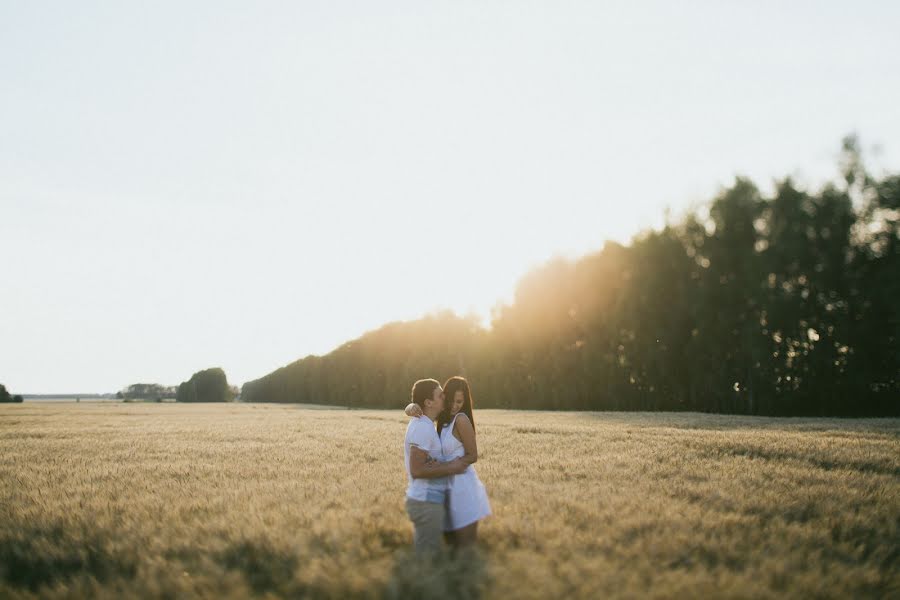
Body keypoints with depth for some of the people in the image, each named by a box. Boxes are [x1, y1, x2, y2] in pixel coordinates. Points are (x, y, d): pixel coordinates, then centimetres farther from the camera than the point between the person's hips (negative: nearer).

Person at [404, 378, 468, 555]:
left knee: (422, 553, 17)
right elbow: (416, 470, -23)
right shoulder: (422, 428, -19)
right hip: (427, 503, -10)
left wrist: (441, 466, -5)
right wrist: (451, 468, -14)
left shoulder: (421, 425, 13)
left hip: (425, 501, 10)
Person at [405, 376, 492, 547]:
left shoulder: (461, 419, -15)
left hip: (463, 487, -8)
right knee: (451, 541, 14)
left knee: (466, 544, -1)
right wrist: (413, 407, -19)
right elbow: (409, 409, 6)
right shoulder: (443, 415, 6)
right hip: (449, 486, 8)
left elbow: (472, 456, -12)